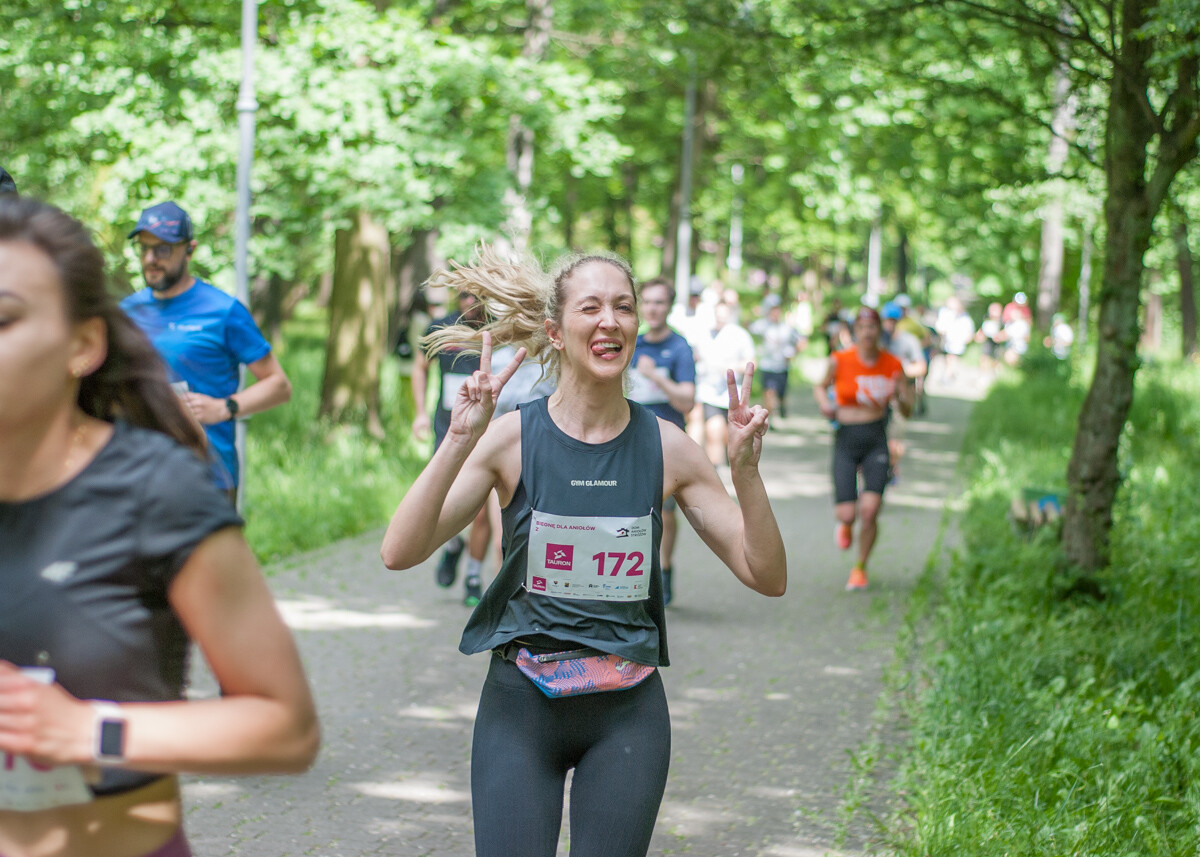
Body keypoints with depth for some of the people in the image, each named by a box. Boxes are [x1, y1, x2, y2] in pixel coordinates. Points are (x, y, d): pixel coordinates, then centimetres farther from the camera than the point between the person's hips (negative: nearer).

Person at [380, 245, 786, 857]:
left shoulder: (665, 447, -1)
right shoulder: (512, 438, -6)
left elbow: (767, 577, 0)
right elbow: (400, 553, -16)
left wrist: (745, 469, -15)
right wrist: (459, 441, -26)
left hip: (627, 713, 2)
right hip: (521, 704, -2)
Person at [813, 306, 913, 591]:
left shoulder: (892, 365, -2)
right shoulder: (840, 361, -6)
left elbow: (907, 412, 6)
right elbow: (820, 386, 14)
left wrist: (900, 396, -16)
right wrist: (824, 402, -7)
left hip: (876, 441, 1)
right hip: (846, 439, 0)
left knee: (870, 510, -13)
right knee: (846, 513, -9)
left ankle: (860, 567, 12)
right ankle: (846, 525, 33)